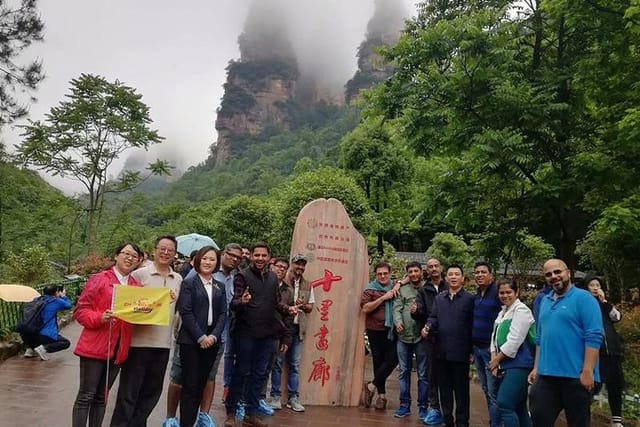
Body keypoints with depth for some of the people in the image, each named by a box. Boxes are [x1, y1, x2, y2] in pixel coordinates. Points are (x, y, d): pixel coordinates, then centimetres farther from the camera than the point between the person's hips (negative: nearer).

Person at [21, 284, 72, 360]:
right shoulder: (56, 301, -4)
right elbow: (68, 305, 14)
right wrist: (63, 296, 31)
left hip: (28, 336, 6)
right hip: (46, 336, -6)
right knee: (66, 343, 13)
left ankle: (30, 348, 14)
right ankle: (44, 348, -10)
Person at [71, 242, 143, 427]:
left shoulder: (137, 286, 10)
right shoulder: (99, 279, -5)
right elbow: (81, 310, -7)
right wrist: (100, 317, -23)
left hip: (119, 349, 5)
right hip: (95, 347, -5)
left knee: (101, 397, 15)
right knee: (86, 396, 2)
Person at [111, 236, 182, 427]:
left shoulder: (178, 279, 10)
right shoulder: (140, 274, -5)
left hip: (163, 343, 5)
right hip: (139, 341, -5)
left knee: (152, 392, 14)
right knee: (128, 392, 3)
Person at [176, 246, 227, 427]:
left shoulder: (220, 287, 11)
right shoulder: (189, 283, -2)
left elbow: (223, 314, 6)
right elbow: (185, 312, -9)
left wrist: (214, 335, -9)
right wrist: (200, 337, -14)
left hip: (211, 341, 4)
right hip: (191, 341, -4)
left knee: (201, 385, 9)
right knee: (190, 386, -2)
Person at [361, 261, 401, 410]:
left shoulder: (394, 287, 11)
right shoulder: (370, 290, 1)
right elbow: (365, 308, -9)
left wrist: (399, 284, -1)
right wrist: (383, 298, -13)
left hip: (392, 330, 3)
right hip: (375, 330, -2)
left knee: (392, 359, -7)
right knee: (378, 361, 3)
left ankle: (371, 386, 6)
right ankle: (382, 394, 15)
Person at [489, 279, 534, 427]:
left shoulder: (521, 310, -11)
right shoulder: (502, 312, 16)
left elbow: (514, 341, -18)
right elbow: (495, 337, 13)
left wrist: (497, 359, -10)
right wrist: (494, 360, -2)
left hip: (518, 365, -9)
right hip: (505, 365, 9)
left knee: (504, 405, -14)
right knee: (518, 407, 14)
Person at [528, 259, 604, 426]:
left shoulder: (583, 298, -8)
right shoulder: (545, 301, 13)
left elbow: (594, 337, -15)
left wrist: (587, 372, -20)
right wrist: (536, 367, 14)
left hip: (576, 376, -6)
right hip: (546, 374, 6)